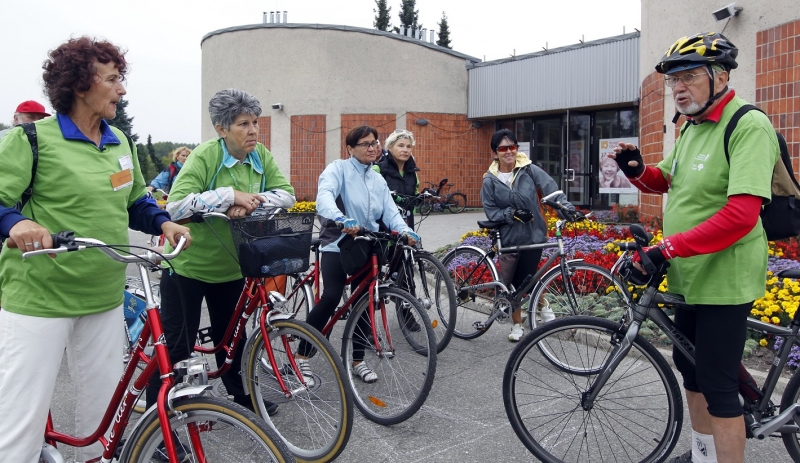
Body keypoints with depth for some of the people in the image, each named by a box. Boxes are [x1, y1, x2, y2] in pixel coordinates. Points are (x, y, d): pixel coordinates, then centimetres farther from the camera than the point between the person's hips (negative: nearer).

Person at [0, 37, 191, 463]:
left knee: (103, 410, 15)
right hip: (37, 298, -5)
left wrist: (163, 222, 0)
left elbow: (135, 201, 19)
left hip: (105, 296, 6)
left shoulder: (119, 143, 9)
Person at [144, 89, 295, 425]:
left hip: (231, 266, 5)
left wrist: (249, 203, -25)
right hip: (188, 264, -5)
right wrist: (231, 195, -33)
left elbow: (287, 195, -9)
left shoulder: (261, 155, -3)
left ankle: (240, 392, 40)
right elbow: (175, 205, -27)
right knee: (177, 346, 3)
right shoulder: (205, 155, -19)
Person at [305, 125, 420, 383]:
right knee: (330, 298, -18)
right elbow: (325, 195, -23)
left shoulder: (378, 180, 15)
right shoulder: (338, 169, -4)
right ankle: (301, 355, -1)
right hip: (337, 245, -5)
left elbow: (390, 212, 4)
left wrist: (405, 231, -17)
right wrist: (342, 220, -43)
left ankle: (358, 360, 20)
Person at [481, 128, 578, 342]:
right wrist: (512, 214, -21)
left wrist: (567, 207, -30)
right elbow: (491, 211, -5)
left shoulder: (529, 170, -5)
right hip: (508, 238, 2)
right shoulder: (490, 180, -3)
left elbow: (551, 188, -15)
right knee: (512, 284, 8)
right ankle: (517, 325, 28)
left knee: (524, 279, -4)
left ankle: (543, 306, 29)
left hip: (533, 235, -1)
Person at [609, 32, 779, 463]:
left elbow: (741, 215, -28)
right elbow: (667, 181, 22)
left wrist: (668, 248, -29)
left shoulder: (748, 125, -18)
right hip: (689, 274, 9)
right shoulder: (691, 127, 10)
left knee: (717, 384, -1)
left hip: (724, 279, -9)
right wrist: (637, 171, 1)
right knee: (689, 368, 20)